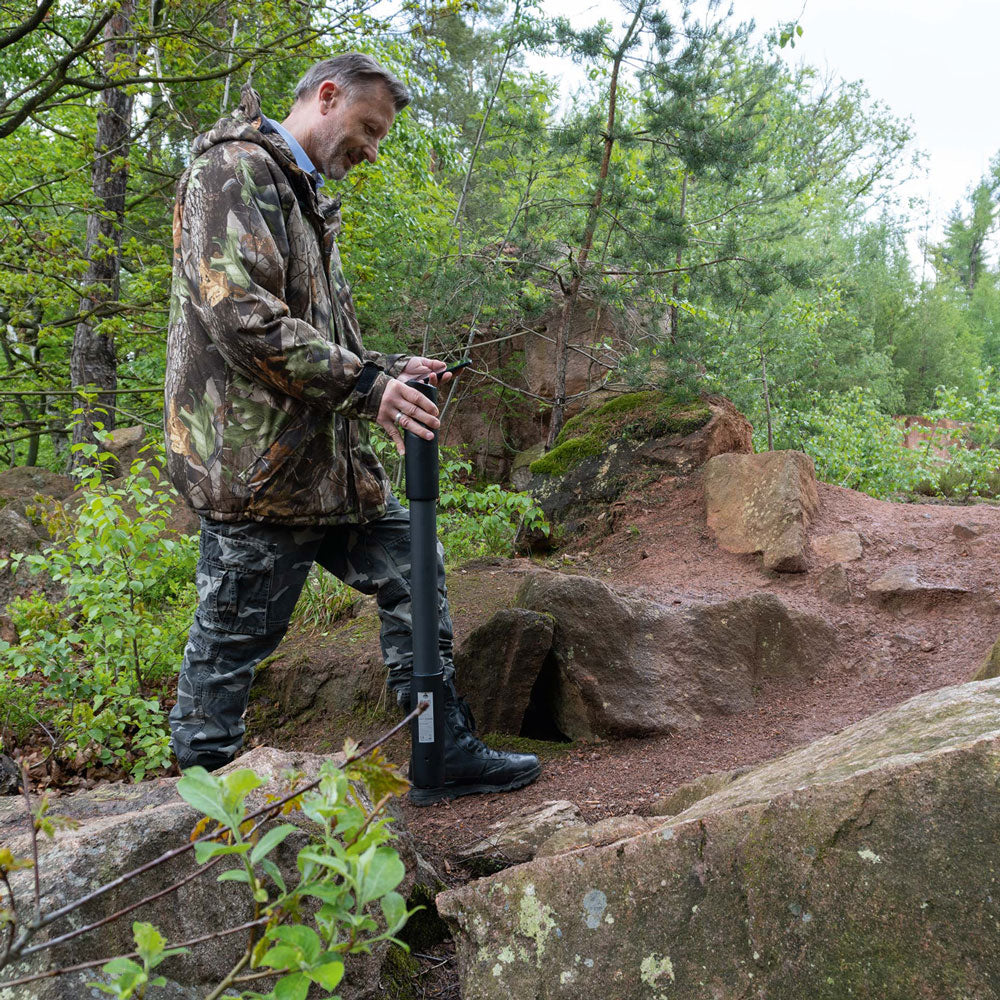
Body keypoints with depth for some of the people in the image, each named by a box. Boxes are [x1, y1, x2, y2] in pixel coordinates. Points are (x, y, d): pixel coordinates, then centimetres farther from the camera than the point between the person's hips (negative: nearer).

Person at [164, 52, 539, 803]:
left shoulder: (307, 199, 23)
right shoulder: (235, 171, -9)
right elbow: (242, 318, -23)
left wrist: (390, 372, 8)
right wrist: (365, 384, -22)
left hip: (329, 457, 10)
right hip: (255, 462, -10)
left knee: (411, 568, 13)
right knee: (232, 638, -1)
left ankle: (448, 755, 22)